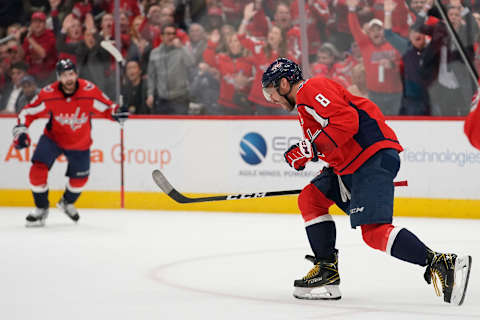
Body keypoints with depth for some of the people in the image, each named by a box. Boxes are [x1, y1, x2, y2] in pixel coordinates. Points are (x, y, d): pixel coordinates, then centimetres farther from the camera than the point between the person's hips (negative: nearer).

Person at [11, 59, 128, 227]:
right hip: (53, 137, -1)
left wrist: (116, 113, -31)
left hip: (80, 142, 1)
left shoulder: (89, 90, -23)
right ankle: (41, 209, 1)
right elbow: (28, 112, -11)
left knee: (79, 178, 12)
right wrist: (20, 131, -24)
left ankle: (67, 202, 46)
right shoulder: (48, 94, -23)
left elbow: (106, 107, -10)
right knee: (38, 169, -19)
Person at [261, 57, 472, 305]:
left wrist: (310, 148, -17)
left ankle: (442, 265, -27)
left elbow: (346, 121, -19)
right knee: (310, 198, 13)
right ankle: (327, 271, 12)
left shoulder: (312, 89, -6)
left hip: (375, 157, -11)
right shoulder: (304, 105, 27)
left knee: (373, 231, -21)